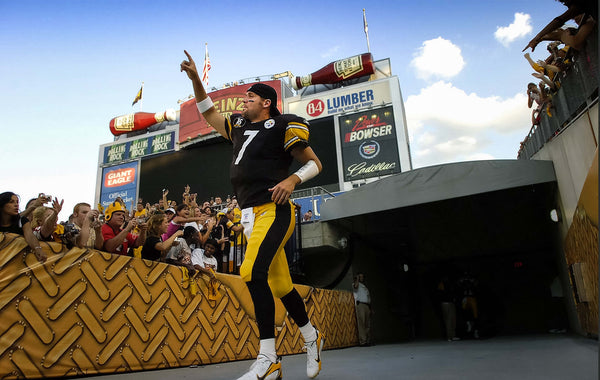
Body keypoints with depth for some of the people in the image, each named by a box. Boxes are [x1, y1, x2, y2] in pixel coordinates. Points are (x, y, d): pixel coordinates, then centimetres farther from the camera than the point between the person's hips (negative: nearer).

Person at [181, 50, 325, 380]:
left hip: (273, 211, -7)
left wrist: (292, 179, -15)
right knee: (280, 285, 10)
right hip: (251, 216, 7)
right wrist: (195, 78, 25)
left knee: (253, 272, -24)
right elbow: (208, 113, 33)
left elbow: (314, 163, 3)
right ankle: (312, 337, 28)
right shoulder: (239, 126, 20)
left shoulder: (283, 125, 0)